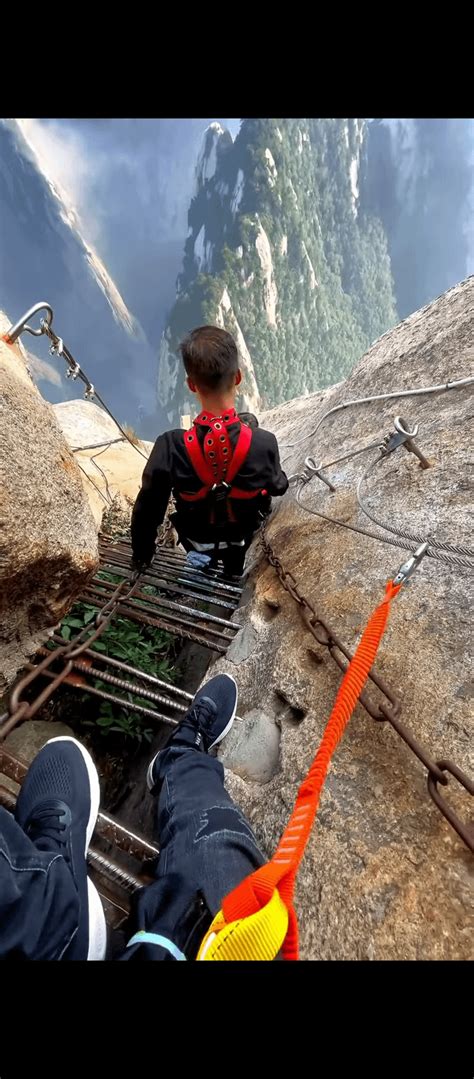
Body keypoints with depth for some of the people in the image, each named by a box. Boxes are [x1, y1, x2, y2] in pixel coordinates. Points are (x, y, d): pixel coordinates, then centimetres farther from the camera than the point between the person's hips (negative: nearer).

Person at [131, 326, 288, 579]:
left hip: (196, 542, 0)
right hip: (243, 539, 0)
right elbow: (278, 487, -11)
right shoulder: (264, 444, -33)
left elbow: (146, 510, -20)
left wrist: (141, 554, 0)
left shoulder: (170, 448, -34)